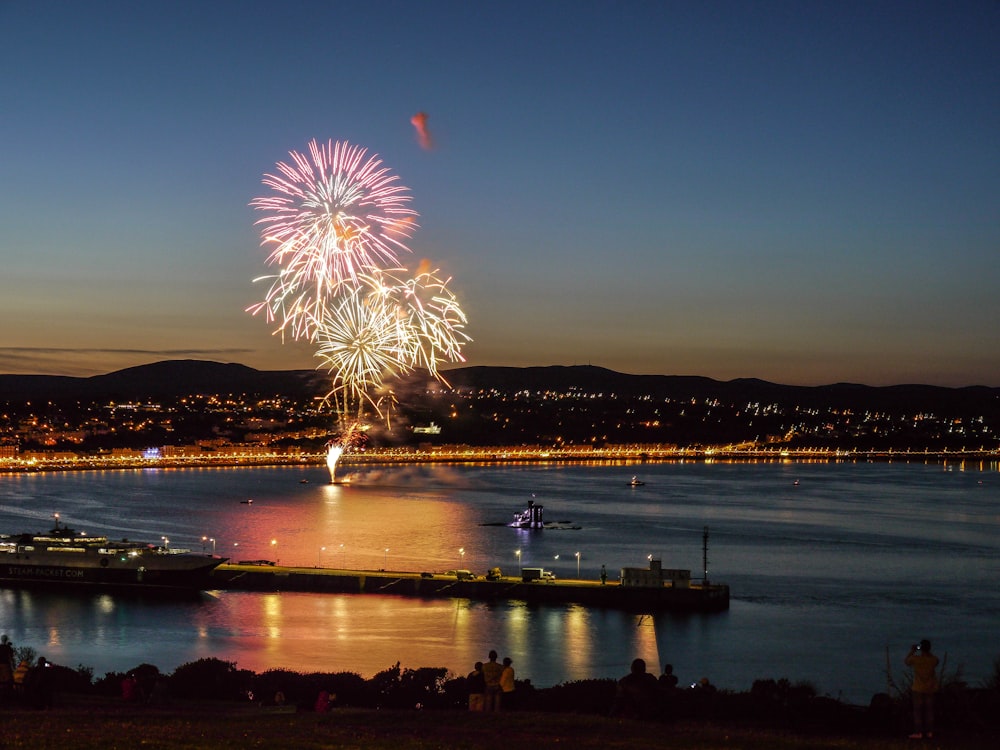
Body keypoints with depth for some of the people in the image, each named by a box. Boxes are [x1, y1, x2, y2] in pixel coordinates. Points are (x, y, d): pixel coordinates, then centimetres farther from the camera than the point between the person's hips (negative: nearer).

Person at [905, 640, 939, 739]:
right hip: (930, 689, 3)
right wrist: (927, 652, 16)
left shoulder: (915, 659, -15)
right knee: (929, 710, 10)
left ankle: (918, 732, -1)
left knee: (918, 710, 2)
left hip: (919, 689, -3)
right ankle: (929, 731, 13)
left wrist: (912, 651, 14)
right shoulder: (934, 659, -7)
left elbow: (906, 661, 6)